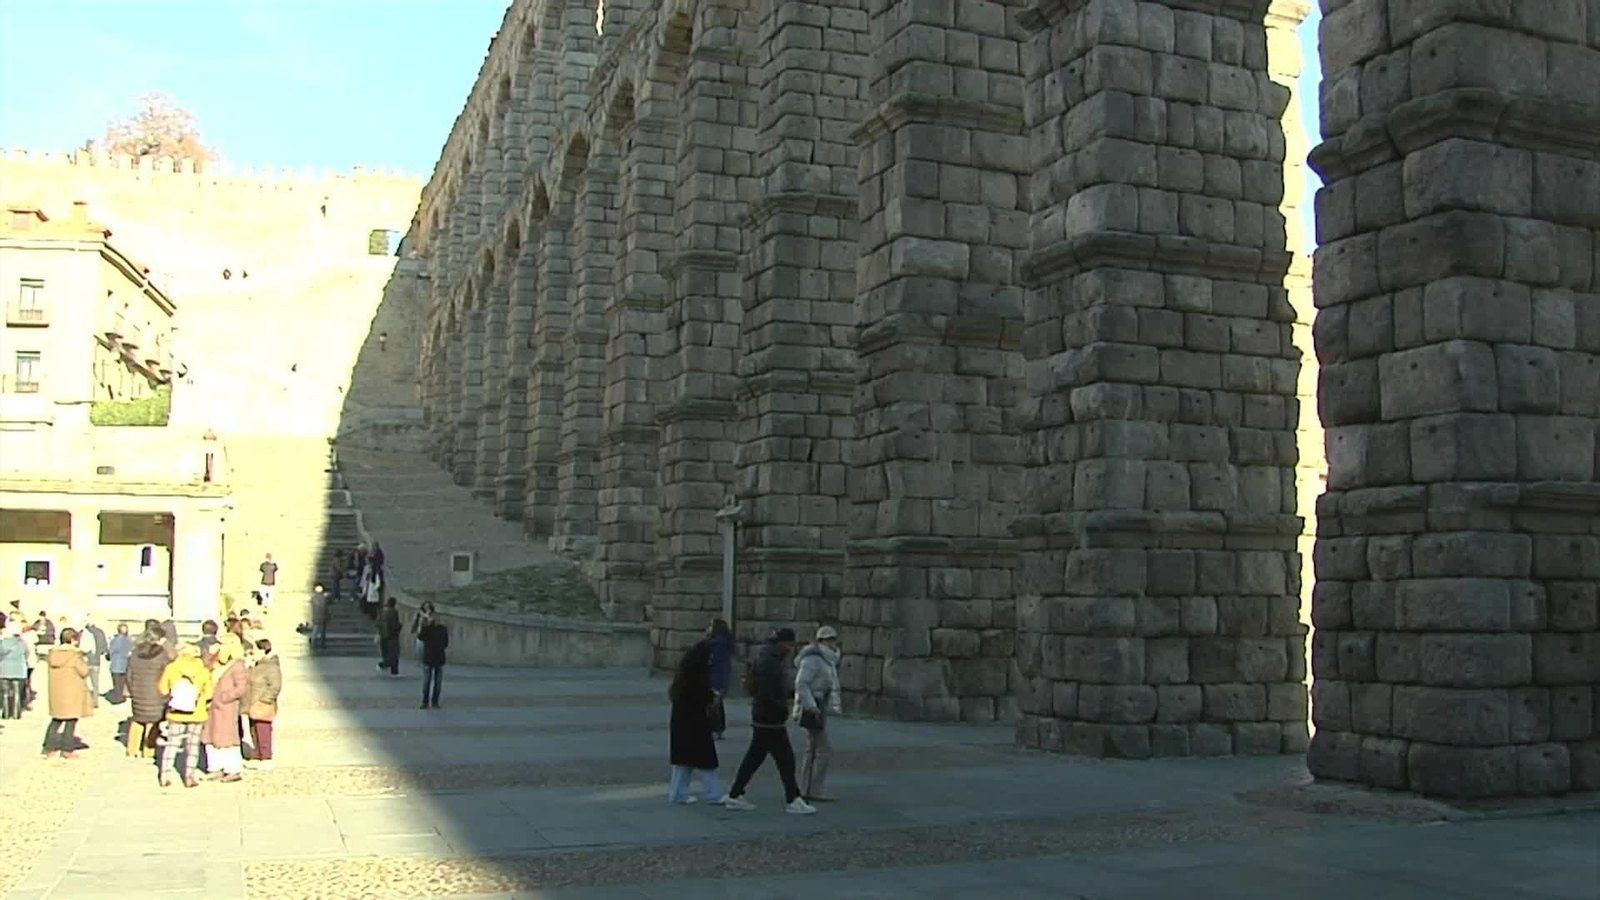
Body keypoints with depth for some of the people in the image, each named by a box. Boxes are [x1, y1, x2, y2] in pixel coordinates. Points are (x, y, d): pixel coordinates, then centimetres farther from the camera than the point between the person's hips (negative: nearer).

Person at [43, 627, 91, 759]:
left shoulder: (52, 653, 1)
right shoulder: (75, 655, -16)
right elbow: (84, 672, -14)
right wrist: (85, 662, 3)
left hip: (56, 691, 6)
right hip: (73, 692, -6)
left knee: (56, 720, 18)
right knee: (71, 720, 5)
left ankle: (50, 749, 17)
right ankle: (67, 750, 8)